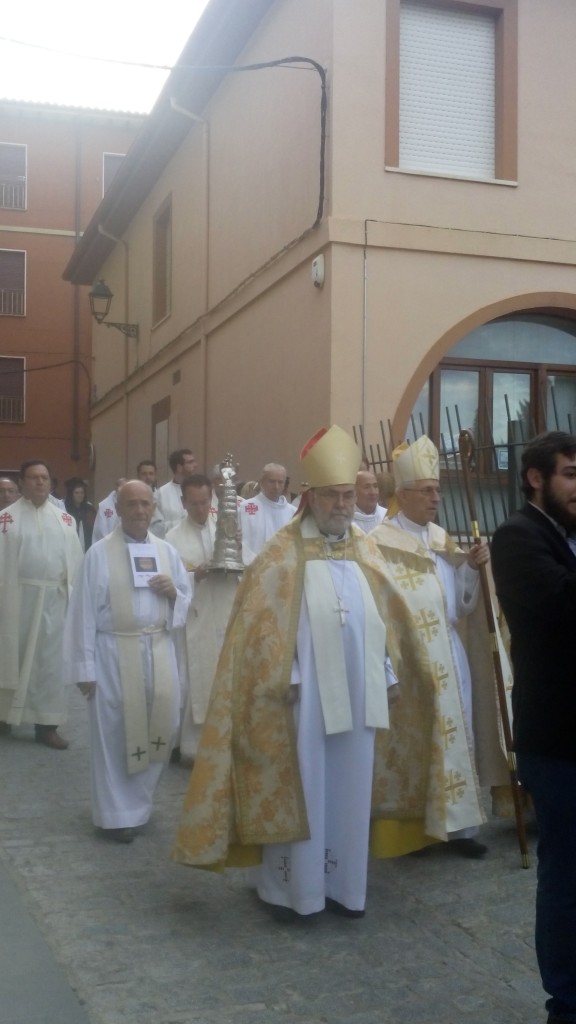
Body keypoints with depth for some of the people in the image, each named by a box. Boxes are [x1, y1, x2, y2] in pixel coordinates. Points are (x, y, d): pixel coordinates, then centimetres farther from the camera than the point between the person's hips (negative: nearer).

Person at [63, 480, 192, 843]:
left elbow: (187, 600, 15)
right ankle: (117, 814, 16)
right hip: (114, 652, -4)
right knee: (115, 733, 3)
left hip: (159, 650, 4)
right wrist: (85, 667, -9)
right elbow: (84, 612, -6)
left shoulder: (167, 551, 8)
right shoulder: (99, 553, -5)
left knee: (160, 725, 7)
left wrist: (173, 592, -8)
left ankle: (139, 800, 28)